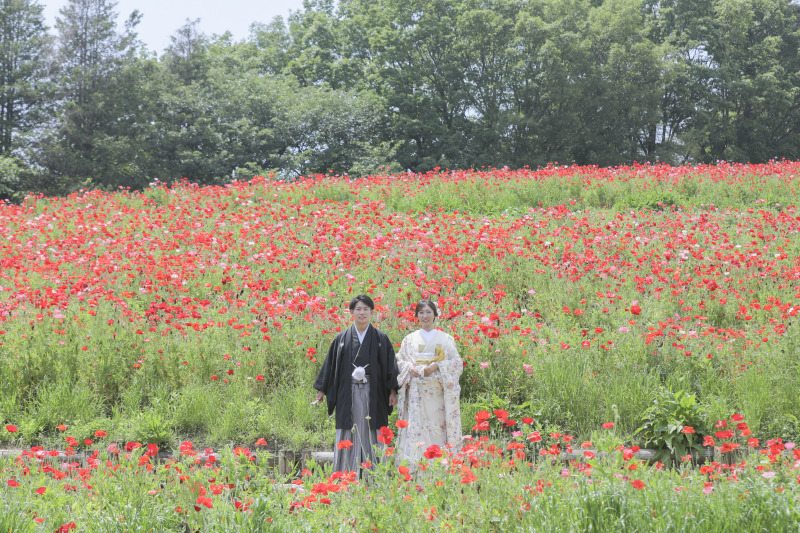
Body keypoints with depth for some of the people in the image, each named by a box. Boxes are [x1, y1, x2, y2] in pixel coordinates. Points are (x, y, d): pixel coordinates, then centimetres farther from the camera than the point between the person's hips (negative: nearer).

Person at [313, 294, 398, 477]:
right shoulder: (342, 339, 7)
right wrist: (322, 390, 8)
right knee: (348, 436, 2)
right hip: (348, 395, 1)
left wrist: (392, 391, -3)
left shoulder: (380, 338, 5)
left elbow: (390, 365, 4)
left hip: (373, 394, -1)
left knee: (372, 435, -1)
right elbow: (330, 365, 10)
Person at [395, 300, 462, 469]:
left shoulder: (446, 339, 11)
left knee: (438, 427, -7)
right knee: (415, 429, -8)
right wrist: (411, 368, -9)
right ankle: (413, 468, -8)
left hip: (438, 393, 0)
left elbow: (457, 363, 6)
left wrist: (437, 366, -10)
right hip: (417, 393, 0)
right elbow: (399, 362, 12)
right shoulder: (410, 339, 14)